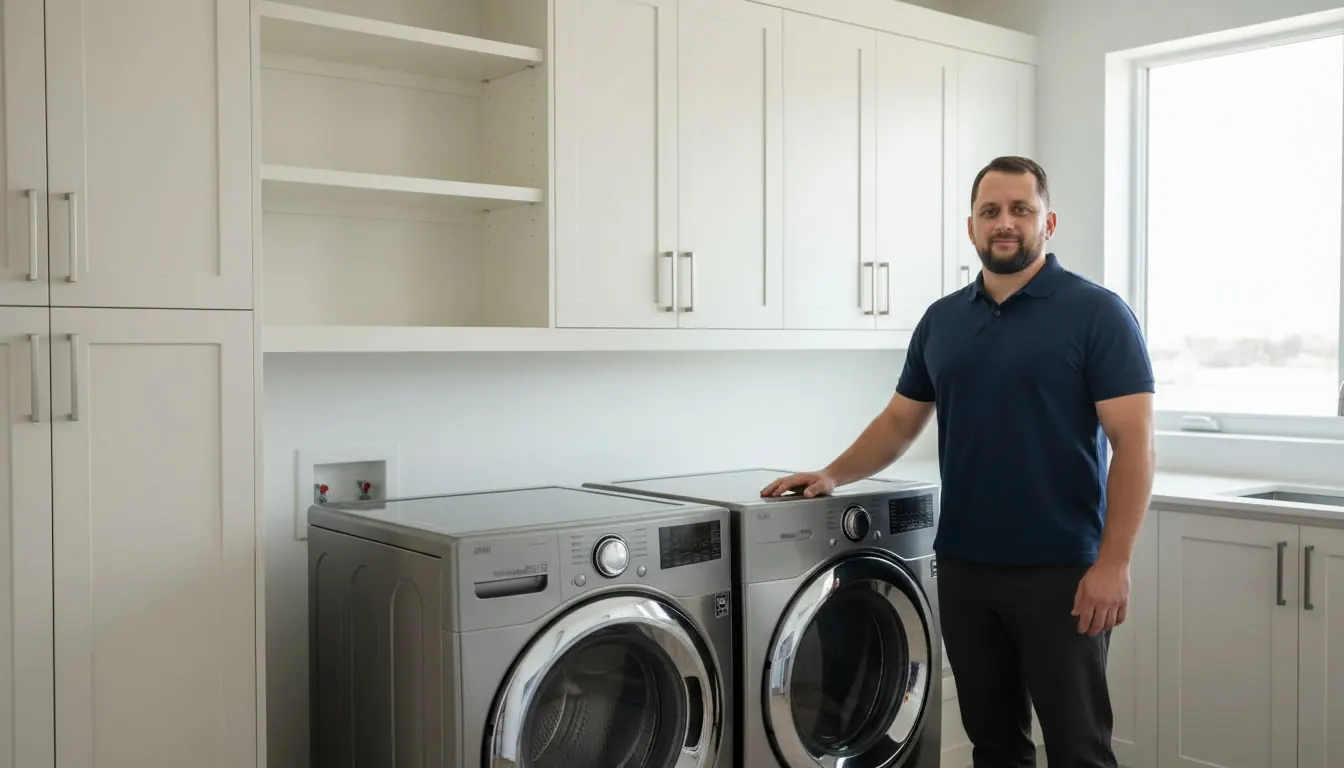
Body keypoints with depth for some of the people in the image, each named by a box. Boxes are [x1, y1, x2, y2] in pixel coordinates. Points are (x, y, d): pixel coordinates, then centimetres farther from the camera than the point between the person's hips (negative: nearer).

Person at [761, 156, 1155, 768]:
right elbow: (900, 422, 18)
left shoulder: (1096, 313, -7)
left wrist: (1113, 563, -17)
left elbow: (1134, 443, -11)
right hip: (962, 567, 5)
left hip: (1060, 571, -5)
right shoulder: (941, 320, 10)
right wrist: (833, 476, 6)